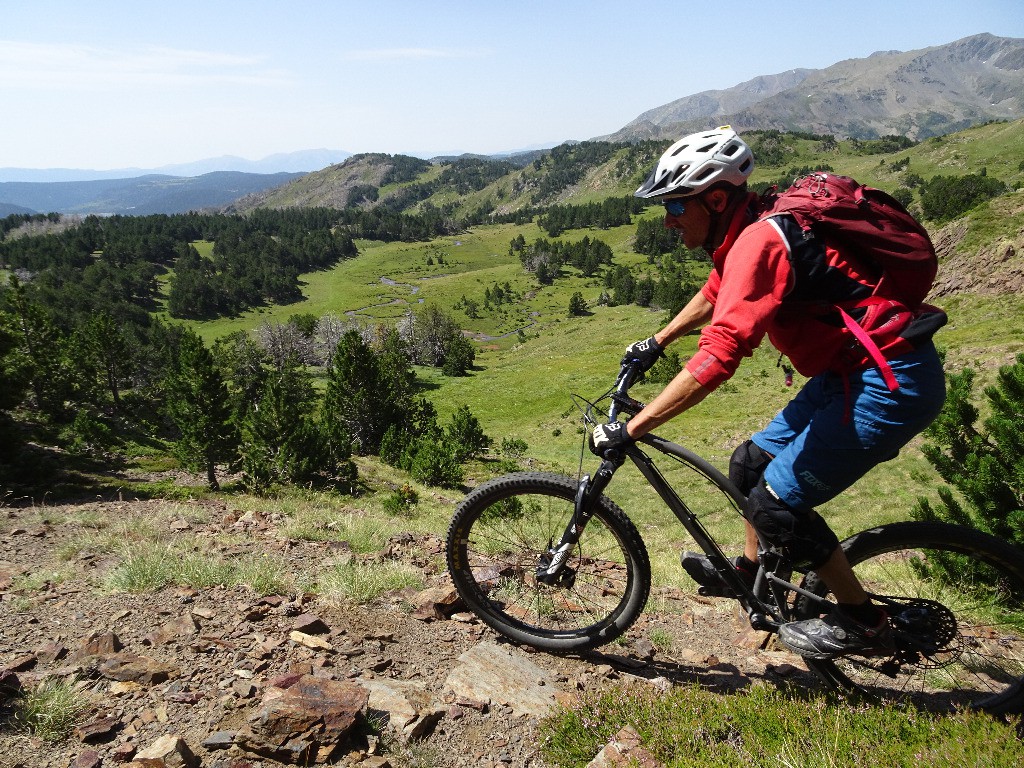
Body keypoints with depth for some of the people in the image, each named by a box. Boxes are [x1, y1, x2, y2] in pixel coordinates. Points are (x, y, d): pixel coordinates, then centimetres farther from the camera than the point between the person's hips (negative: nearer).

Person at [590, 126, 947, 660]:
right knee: (750, 464, 15)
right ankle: (751, 571, 36)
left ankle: (863, 622, 13)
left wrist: (629, 430, -30)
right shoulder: (744, 232, 6)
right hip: (850, 369, 10)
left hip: (890, 382, -10)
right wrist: (656, 343, 35)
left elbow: (718, 356, -34)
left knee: (775, 504, -6)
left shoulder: (758, 242, -24)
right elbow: (714, 295, 27)